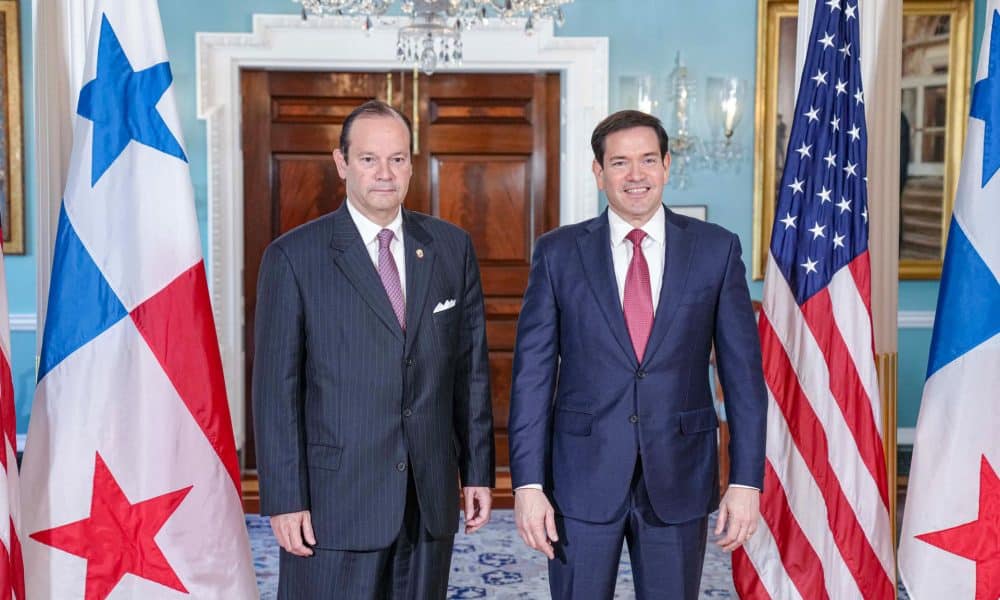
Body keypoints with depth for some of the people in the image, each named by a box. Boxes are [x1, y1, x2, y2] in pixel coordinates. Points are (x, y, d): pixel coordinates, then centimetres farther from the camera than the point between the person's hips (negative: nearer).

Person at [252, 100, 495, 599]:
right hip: (334, 498, -3)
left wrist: (478, 470, 6)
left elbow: (471, 367, 8)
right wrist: (285, 500, -9)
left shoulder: (451, 247, 6)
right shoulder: (293, 257, -5)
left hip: (430, 496, 4)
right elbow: (276, 387, -6)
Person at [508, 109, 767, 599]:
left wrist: (746, 480, -4)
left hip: (679, 479, 1)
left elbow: (743, 372, 1)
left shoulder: (716, 249, 0)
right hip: (582, 479, 0)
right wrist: (528, 484, -7)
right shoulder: (558, 252, 0)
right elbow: (532, 374, -2)